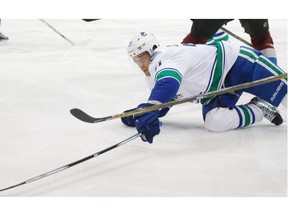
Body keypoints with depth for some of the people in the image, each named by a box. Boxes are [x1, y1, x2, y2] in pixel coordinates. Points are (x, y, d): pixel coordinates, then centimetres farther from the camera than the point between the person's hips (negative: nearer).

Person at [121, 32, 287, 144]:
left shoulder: (167, 56, -30)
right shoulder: (153, 77, 2)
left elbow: (168, 81, -52)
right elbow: (161, 102, 14)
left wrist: (148, 109, -65)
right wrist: (139, 113, -5)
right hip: (217, 89, 8)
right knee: (215, 122, -16)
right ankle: (259, 110, 2)